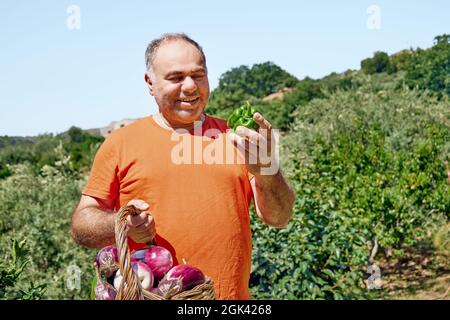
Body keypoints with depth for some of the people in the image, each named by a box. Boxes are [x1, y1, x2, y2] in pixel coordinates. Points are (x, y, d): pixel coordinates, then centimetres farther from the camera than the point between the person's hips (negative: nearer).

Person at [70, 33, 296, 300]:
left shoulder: (236, 138, 5)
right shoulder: (121, 142, 0)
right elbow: (81, 224, 2)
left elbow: (280, 218, 0)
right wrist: (121, 225, -18)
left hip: (233, 293, 2)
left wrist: (266, 172, -19)